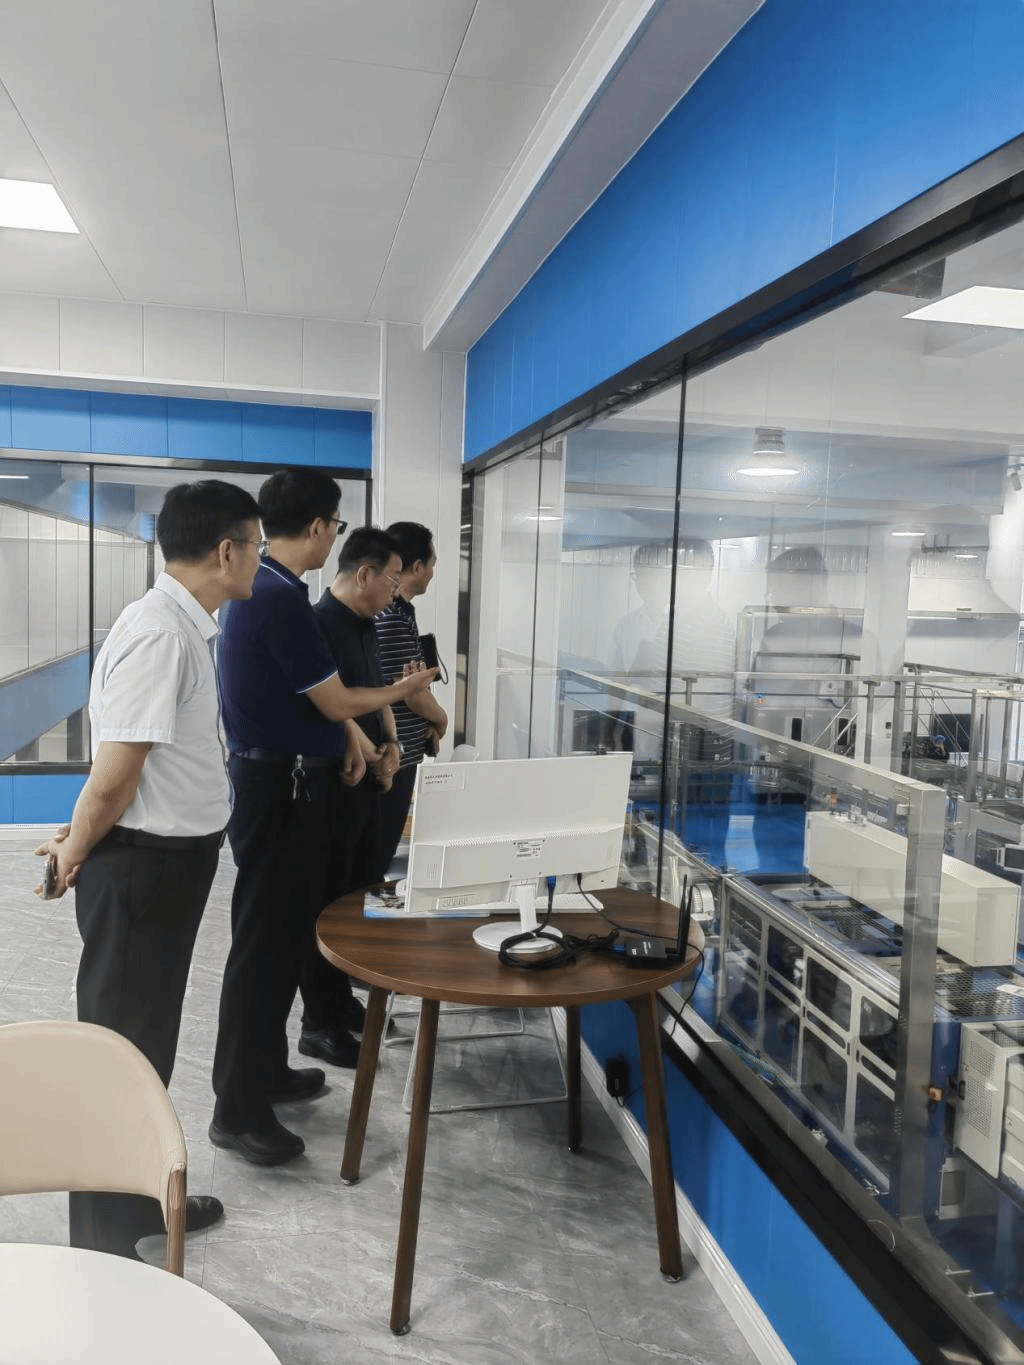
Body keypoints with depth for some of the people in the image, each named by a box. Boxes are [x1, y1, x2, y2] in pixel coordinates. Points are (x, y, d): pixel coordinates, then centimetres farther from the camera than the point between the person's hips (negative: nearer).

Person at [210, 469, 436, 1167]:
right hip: (282, 785, -10)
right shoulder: (282, 599, -21)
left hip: (277, 776, 10)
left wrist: (346, 731, 5)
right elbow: (335, 702, -16)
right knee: (266, 937, -3)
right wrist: (403, 690, 0)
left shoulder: (258, 587, 10)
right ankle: (239, 1108, 8)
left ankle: (265, 1068, 31)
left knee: (285, 928, 18)